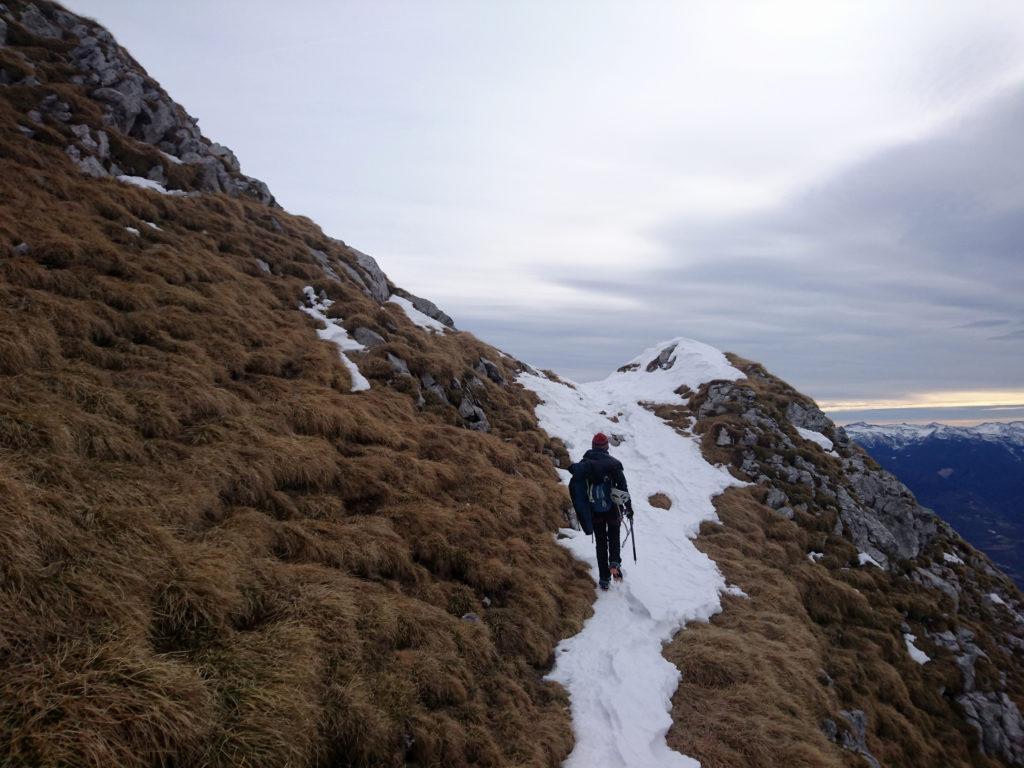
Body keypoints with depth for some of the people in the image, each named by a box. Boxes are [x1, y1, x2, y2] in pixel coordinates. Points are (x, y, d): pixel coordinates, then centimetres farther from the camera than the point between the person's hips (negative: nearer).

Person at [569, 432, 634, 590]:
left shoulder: (584, 463, -2)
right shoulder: (613, 462, -8)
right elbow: (623, 486, -8)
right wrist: (629, 507, 0)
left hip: (595, 511, 1)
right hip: (612, 509, -1)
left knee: (601, 543, 13)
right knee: (614, 537, 19)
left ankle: (604, 578, 11)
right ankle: (615, 562, -8)